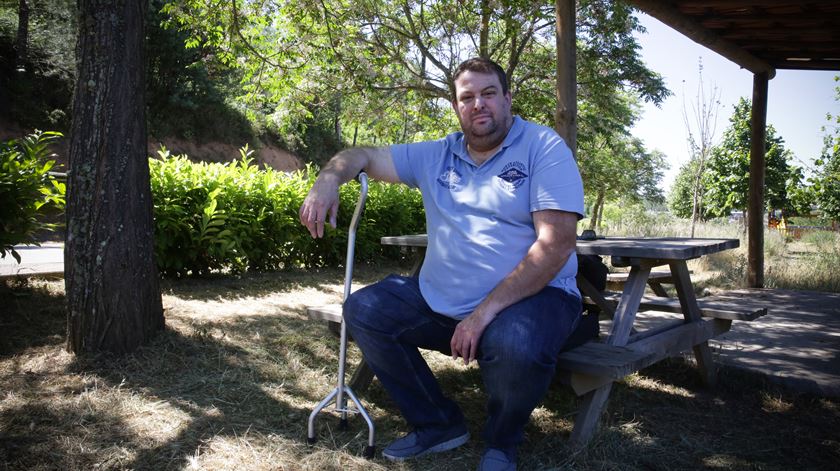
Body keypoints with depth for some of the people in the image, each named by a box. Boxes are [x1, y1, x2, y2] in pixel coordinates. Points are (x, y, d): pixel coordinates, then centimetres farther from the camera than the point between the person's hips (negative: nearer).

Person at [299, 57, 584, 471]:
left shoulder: (543, 147, -7)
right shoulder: (437, 156, 10)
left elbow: (556, 242, -18)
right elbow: (363, 156, 16)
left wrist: (487, 310, -25)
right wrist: (329, 178, -10)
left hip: (531, 295, -5)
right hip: (440, 298, 6)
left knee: (515, 347, -37)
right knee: (364, 310, -4)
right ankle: (439, 424, 8)